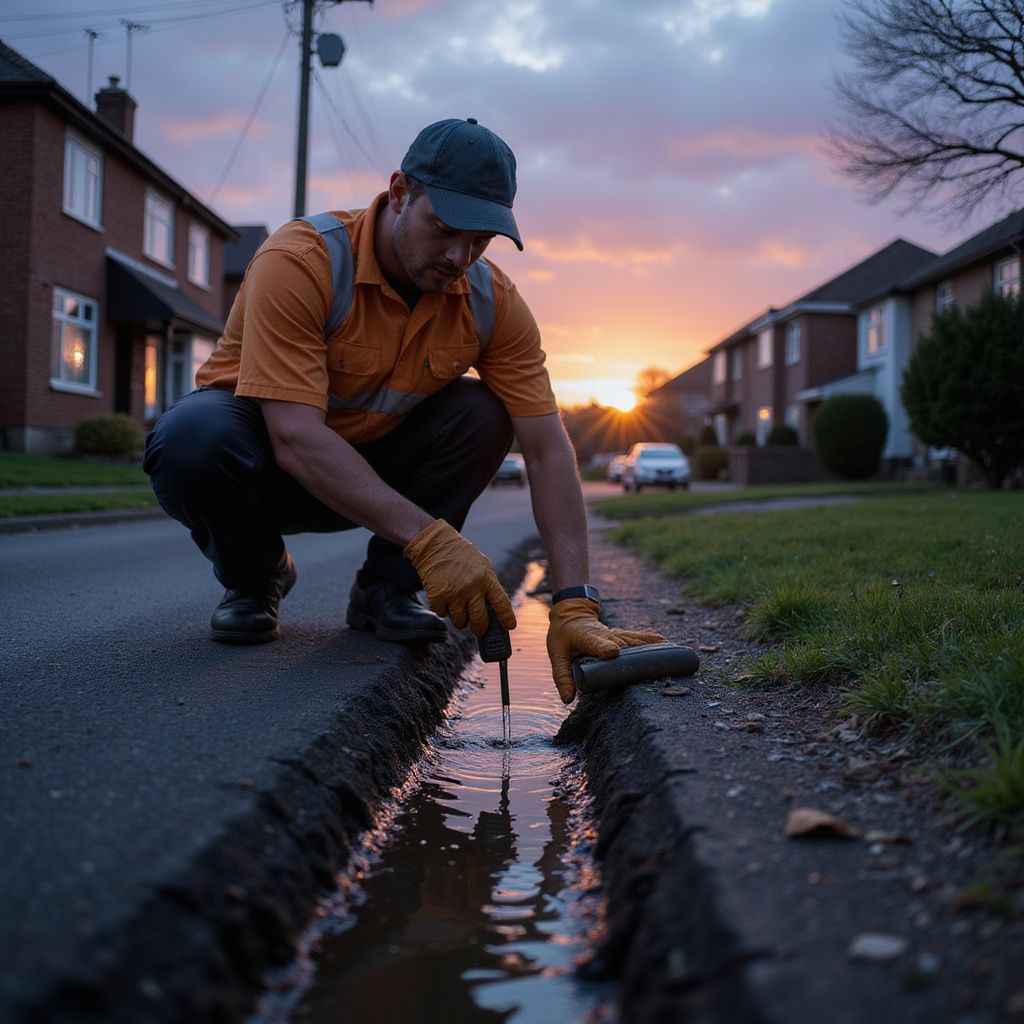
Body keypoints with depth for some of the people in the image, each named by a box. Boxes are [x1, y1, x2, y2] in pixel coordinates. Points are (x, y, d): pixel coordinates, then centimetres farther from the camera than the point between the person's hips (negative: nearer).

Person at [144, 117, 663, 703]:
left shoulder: (493, 301, -15)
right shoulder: (301, 262, -28)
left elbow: (548, 449, -20)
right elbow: (296, 438, -37)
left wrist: (575, 605, -31)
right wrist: (425, 536, -46)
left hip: (376, 465, 3)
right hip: (269, 459, -3)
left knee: (484, 413, -22)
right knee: (192, 439, -36)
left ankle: (385, 588, -5)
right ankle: (255, 577, -3)